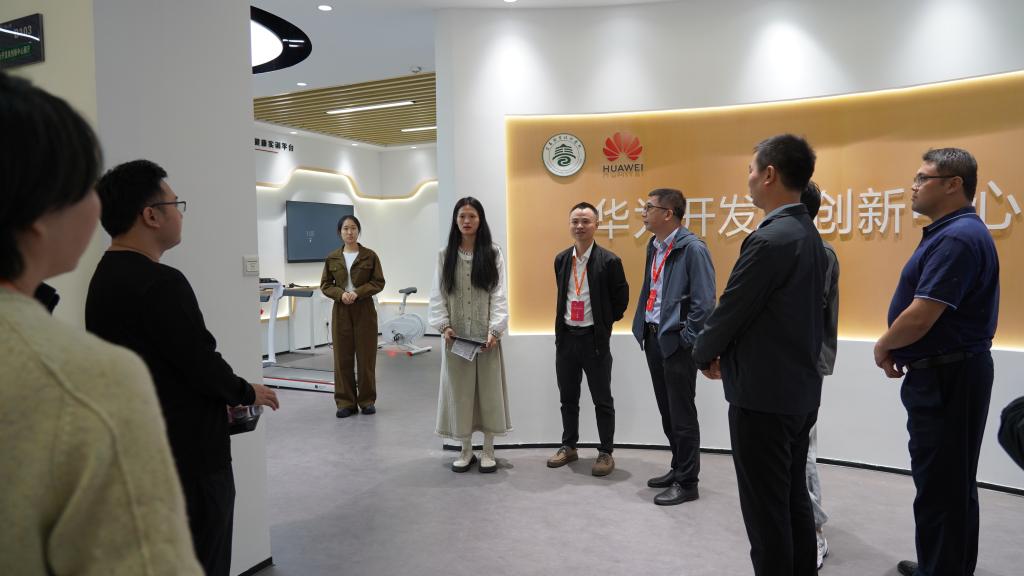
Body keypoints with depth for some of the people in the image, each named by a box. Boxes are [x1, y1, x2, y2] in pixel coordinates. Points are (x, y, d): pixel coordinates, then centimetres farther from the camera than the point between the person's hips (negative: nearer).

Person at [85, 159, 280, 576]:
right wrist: (248, 393, -3)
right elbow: (203, 364, -22)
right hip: (191, 458, -10)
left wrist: (220, 399, 13)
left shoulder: (106, 276, 9)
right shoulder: (160, 283, -23)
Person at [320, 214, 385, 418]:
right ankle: (345, 402, 11)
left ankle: (367, 400, 15)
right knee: (342, 357, 2)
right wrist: (341, 294, -12)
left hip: (364, 311, -2)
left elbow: (379, 282, -2)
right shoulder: (332, 258, 5)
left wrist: (358, 292, -15)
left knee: (366, 356, 3)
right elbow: (325, 285, 8)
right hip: (341, 311, 2)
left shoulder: (370, 256, -1)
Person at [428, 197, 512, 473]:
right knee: (459, 391, 8)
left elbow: (499, 295, -4)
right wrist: (444, 326, -11)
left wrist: (494, 331, -15)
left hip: (485, 336, -1)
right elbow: (437, 296, 3)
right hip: (456, 336, 2)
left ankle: (488, 451, 19)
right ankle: (466, 451, 22)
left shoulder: (493, 254, 1)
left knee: (488, 390, 5)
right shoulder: (445, 255, 5)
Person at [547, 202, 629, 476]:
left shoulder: (609, 261, -10)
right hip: (566, 336, 5)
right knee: (568, 397, 14)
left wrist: (605, 323, 4)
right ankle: (569, 446, 29)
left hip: (595, 338, -5)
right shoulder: (561, 259, 6)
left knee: (602, 399, 5)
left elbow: (621, 298, -2)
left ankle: (606, 453, 16)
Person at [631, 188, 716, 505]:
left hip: (676, 342, -8)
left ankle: (687, 483, 16)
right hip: (653, 337, 8)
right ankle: (678, 468, 34)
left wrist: (686, 340, -15)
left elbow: (704, 301, -18)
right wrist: (644, 327, 11)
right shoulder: (654, 246, 10)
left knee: (682, 414, 3)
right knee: (666, 411, 18)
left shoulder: (692, 249, -15)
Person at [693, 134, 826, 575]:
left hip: (764, 393, -10)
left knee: (766, 509, 3)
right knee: (794, 499, 19)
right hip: (800, 389, 10)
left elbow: (731, 309, -16)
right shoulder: (810, 236, 10)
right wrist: (728, 354, 11)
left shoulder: (769, 239, -20)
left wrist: (705, 355, 3)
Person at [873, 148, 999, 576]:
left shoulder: (958, 237, -20)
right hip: (944, 372, 11)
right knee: (949, 480, 21)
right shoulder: (950, 233, 13)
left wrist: (883, 347, -7)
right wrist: (896, 349, 8)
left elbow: (920, 318, -25)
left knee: (941, 484, -1)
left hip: (947, 378, -11)